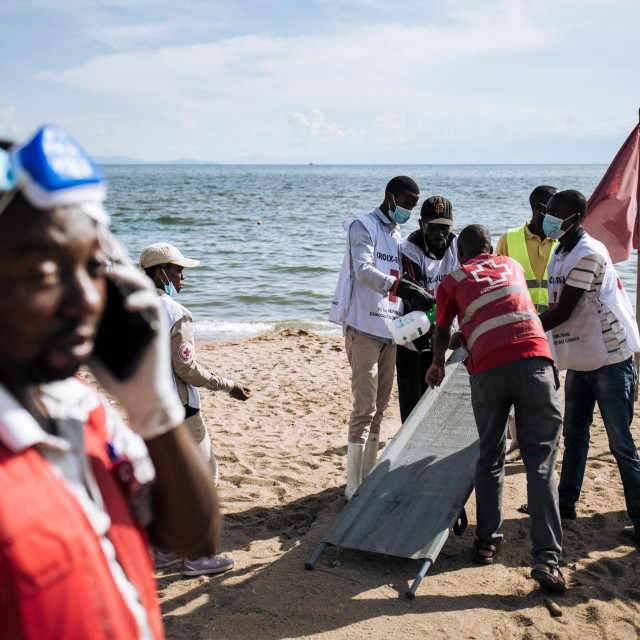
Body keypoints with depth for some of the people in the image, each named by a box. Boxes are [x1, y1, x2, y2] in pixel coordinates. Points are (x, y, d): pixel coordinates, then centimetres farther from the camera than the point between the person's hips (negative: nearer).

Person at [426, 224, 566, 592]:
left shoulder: (452, 281, 17)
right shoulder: (513, 266, 26)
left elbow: (442, 331, 24)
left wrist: (438, 365, 44)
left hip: (488, 369, 0)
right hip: (534, 359, 1)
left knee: (490, 457, 16)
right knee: (541, 462, 0)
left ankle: (488, 543, 21)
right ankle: (547, 557, -6)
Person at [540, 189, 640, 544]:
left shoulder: (589, 255, -19)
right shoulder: (558, 256, 10)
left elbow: (563, 313, -21)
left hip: (610, 360, -9)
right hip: (578, 361, 9)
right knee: (574, 435, 16)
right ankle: (566, 503, 27)